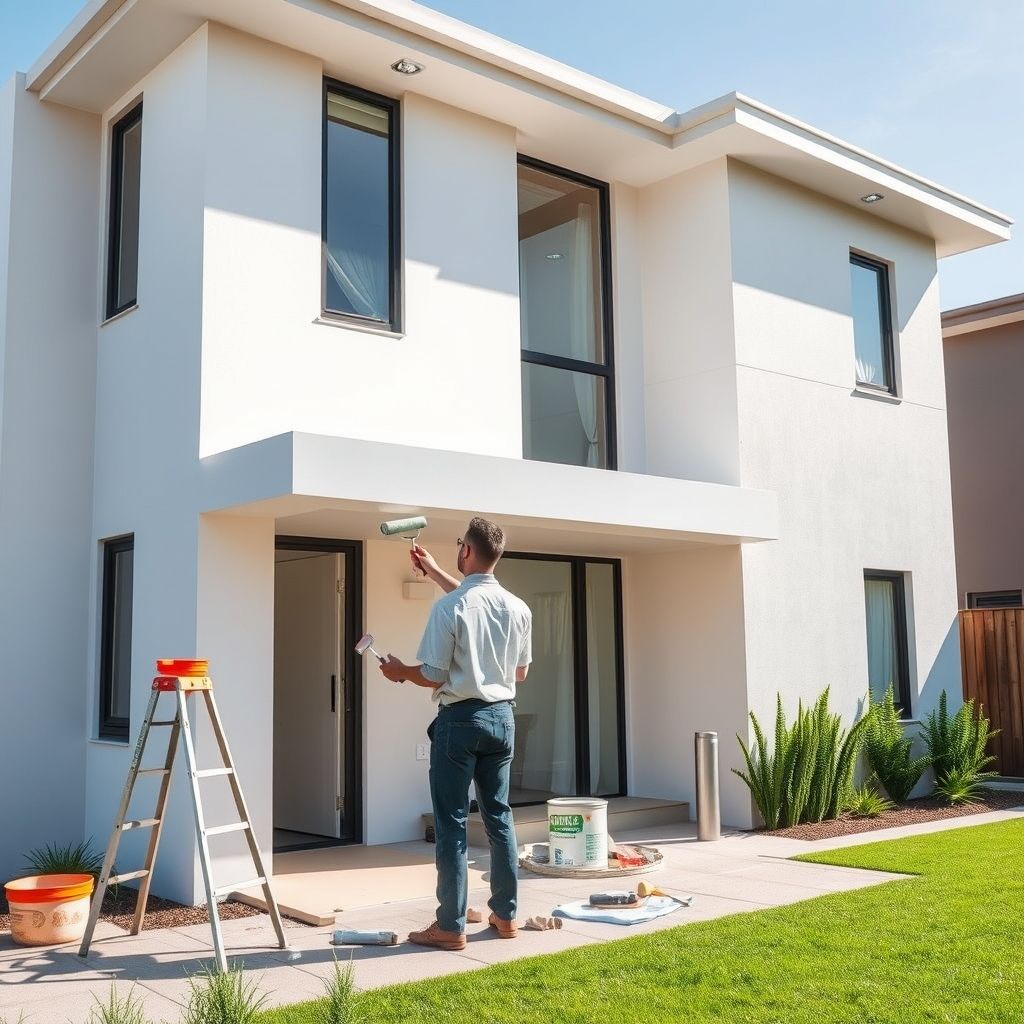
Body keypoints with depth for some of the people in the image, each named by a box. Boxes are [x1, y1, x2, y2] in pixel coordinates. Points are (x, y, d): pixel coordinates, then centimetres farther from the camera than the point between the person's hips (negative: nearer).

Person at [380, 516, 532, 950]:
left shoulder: (448, 608, -16)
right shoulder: (518, 608, 2)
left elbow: (433, 676, -15)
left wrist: (400, 671, 11)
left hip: (459, 720, -6)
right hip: (502, 717, 6)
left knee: (452, 823, 2)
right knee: (499, 816, 15)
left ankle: (451, 926, 6)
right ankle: (506, 915, 22)